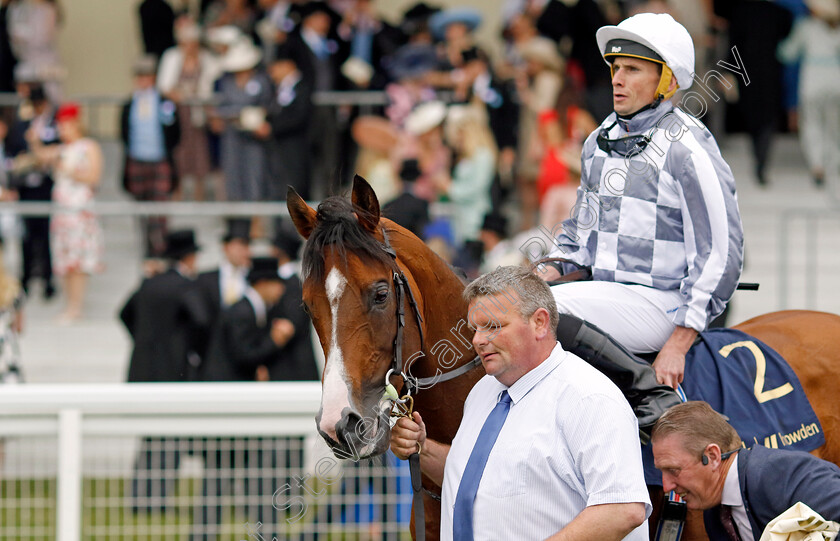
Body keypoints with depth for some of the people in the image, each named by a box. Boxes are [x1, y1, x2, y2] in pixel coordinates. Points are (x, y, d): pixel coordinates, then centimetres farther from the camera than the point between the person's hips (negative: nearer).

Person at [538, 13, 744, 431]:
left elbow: (720, 255, -13)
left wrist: (677, 345, -17)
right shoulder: (600, 141, 13)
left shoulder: (688, 149, -11)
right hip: (607, 293, 8)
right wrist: (549, 273, 6)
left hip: (661, 302, -8)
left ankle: (651, 393, -19)